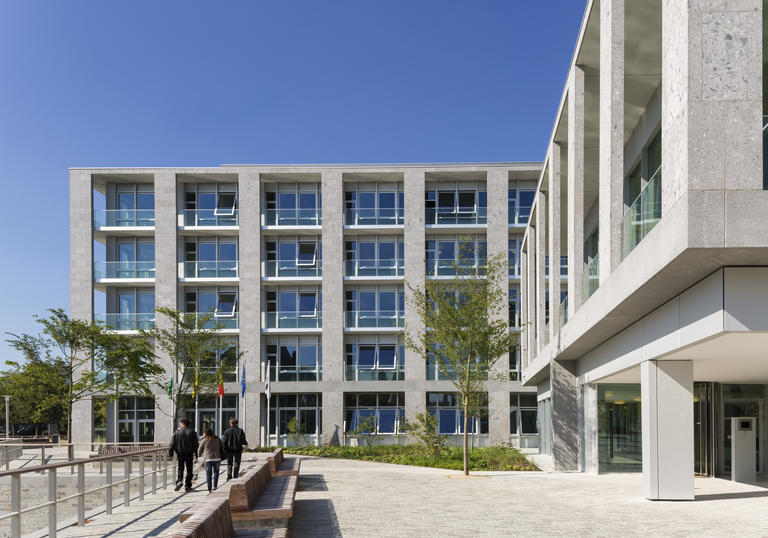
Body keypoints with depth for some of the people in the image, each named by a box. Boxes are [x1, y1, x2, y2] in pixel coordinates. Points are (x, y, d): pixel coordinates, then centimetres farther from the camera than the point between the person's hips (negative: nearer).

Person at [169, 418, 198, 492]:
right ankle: (187, 486, 6)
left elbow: (172, 444, -3)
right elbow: (196, 444, 1)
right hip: (189, 454, 0)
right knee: (189, 470, 7)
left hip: (180, 453, 0)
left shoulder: (177, 432, -3)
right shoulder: (192, 432, 0)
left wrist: (170, 454, 3)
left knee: (180, 468, 12)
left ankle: (179, 481, -11)